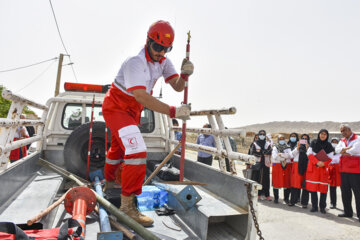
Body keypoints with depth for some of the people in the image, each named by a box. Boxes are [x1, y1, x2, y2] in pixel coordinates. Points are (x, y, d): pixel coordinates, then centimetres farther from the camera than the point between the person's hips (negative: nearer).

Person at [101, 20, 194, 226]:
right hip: (115, 108, -8)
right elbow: (141, 97, -39)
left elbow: (177, 87, -10)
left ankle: (109, 183, 49)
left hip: (133, 111, 8)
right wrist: (173, 111, -44)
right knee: (136, 152, -22)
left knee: (118, 148, 25)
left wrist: (185, 74, -32)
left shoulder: (163, 62, -4)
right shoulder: (135, 63, -29)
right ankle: (127, 205, -11)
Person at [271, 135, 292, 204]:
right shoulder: (275, 147, 8)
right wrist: (285, 156, -8)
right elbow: (274, 156, -8)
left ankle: (286, 198, 13)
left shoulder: (288, 148, 11)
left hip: (286, 166, 1)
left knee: (287, 182, 0)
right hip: (277, 166, -1)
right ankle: (276, 198, 10)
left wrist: (280, 154, -12)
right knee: (276, 182, -1)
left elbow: (290, 155, -6)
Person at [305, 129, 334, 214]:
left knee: (323, 188, -2)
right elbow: (309, 154, -1)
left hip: (323, 168, 0)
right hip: (313, 167, 0)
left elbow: (330, 158, 3)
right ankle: (314, 207, 7)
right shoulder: (313, 143, 5)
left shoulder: (329, 145, 6)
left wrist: (323, 163, -16)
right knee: (312, 187, -2)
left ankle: (322, 207, 8)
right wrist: (317, 162, -15)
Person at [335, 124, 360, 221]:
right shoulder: (342, 141, 17)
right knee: (345, 191, 11)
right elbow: (337, 149, 1)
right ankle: (348, 212, 22)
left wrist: (343, 152, -5)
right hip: (344, 170, 7)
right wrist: (347, 148, -16)